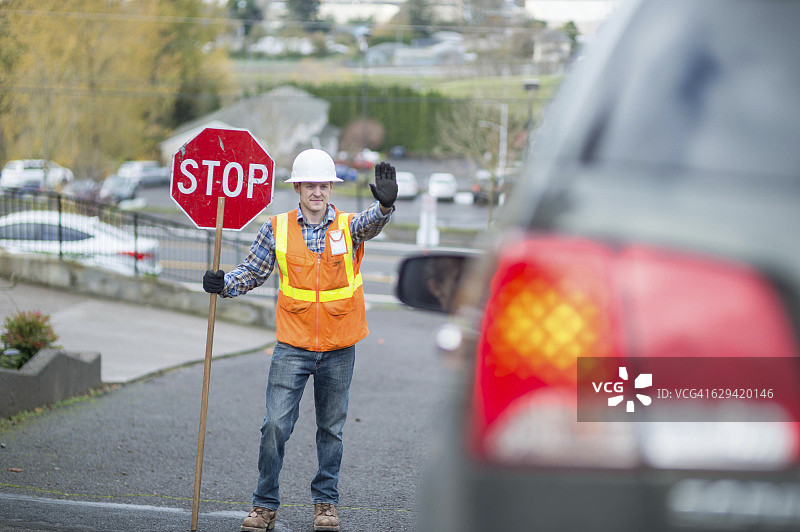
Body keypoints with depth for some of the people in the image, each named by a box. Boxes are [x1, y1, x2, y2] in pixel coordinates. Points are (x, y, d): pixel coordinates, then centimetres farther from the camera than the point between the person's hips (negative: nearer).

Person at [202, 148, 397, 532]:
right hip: (292, 346, -1)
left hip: (338, 348, 1)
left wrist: (385, 204, -45)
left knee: (331, 428, 11)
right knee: (276, 424, -6)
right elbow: (253, 271, 7)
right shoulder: (277, 229, 0)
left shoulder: (348, 227, -1)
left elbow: (372, 223, -23)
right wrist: (224, 284, -12)